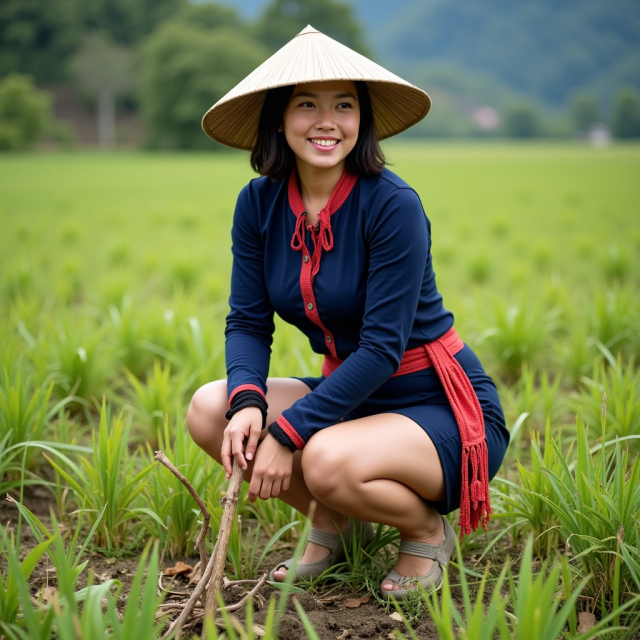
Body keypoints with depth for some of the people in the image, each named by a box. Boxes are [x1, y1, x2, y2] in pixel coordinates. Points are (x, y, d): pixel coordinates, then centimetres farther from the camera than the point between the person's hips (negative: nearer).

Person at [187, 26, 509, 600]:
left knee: (327, 460, -34)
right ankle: (335, 522, 8)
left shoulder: (393, 205, -21)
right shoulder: (259, 204, -3)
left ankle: (427, 530, 0)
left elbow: (382, 348, -23)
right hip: (348, 397, 6)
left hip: (440, 411, -6)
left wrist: (288, 433, -26)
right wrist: (247, 402, -22)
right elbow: (248, 322, -1)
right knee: (210, 409, -12)